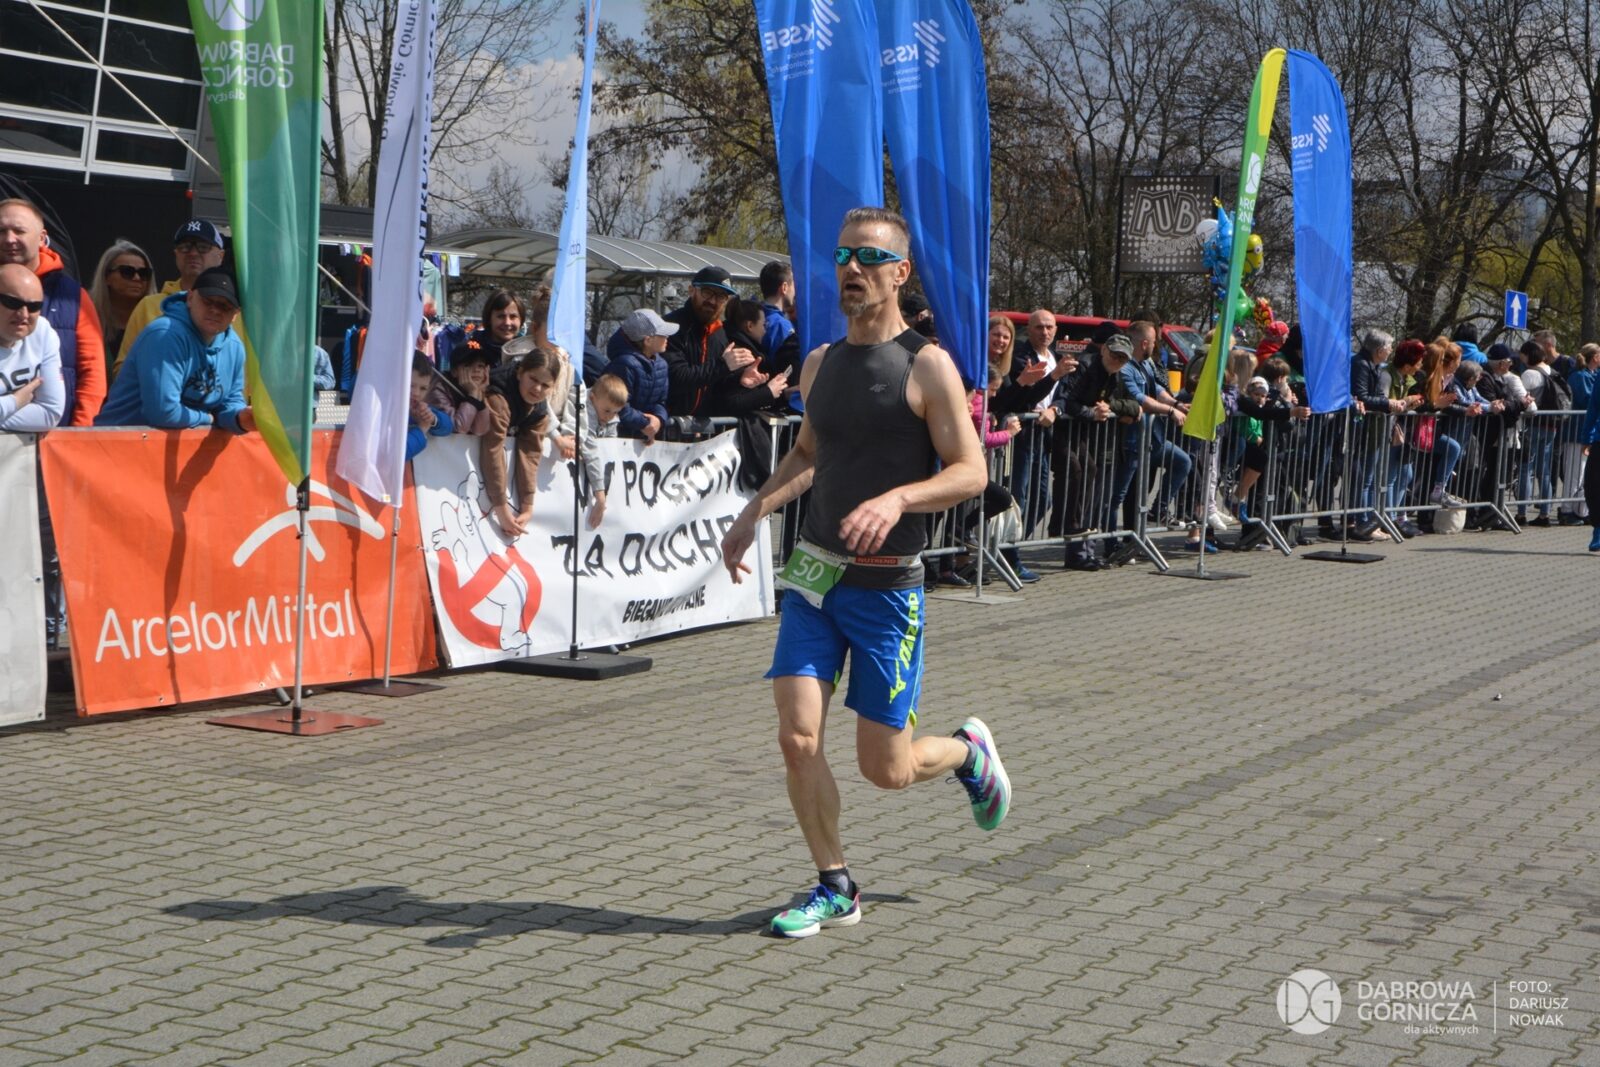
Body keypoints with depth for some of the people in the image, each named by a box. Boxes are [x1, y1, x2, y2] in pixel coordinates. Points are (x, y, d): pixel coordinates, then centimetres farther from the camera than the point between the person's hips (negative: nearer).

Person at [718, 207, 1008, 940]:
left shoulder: (926, 365, -8)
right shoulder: (820, 364, 11)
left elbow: (971, 472, -12)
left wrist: (896, 499, -28)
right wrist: (755, 510, 12)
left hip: (886, 585, -5)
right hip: (812, 574, 5)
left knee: (887, 769, 1)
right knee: (797, 739, -6)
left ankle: (969, 753, 35)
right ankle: (834, 889, 11)